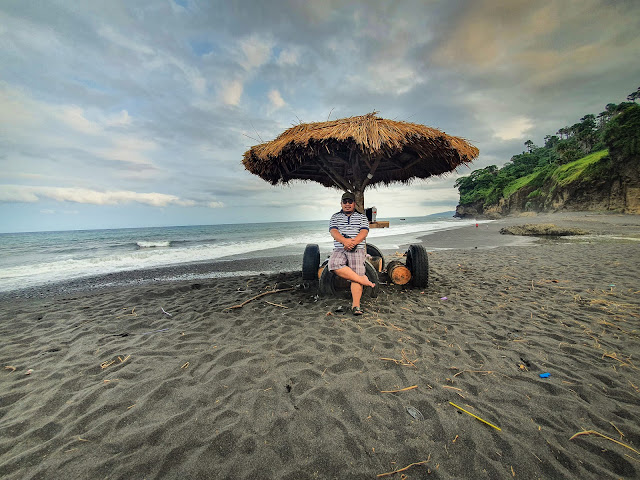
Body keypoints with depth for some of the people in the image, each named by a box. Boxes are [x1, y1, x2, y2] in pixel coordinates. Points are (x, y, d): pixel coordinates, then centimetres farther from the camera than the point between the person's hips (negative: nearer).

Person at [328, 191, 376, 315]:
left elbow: (364, 233, 1)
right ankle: (364, 280, -22)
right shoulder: (335, 217, 18)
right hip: (339, 249, 1)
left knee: (357, 273, -16)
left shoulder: (362, 217, 16)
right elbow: (333, 232, 1)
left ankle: (356, 305, -13)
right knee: (334, 265, -29)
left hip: (357, 249, 0)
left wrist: (353, 242, -19)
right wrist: (345, 241, -19)